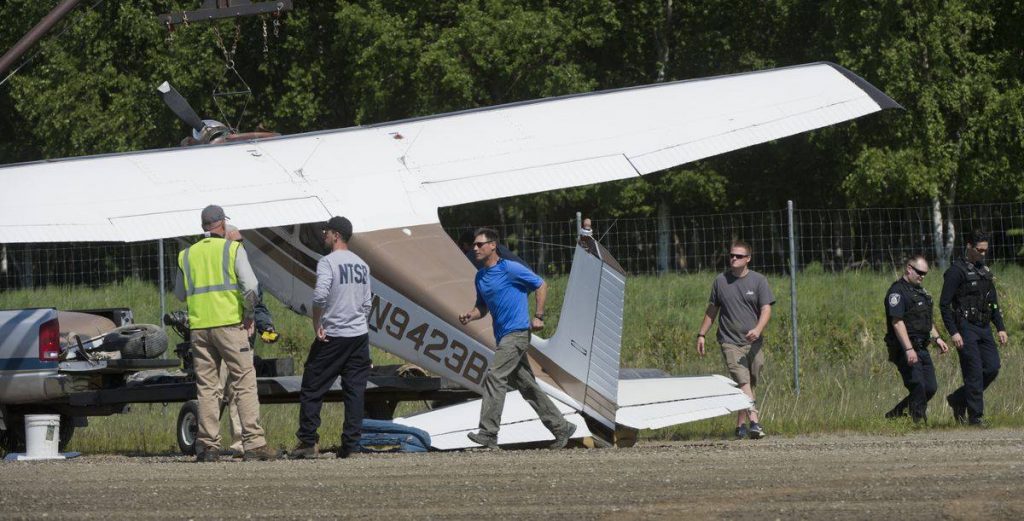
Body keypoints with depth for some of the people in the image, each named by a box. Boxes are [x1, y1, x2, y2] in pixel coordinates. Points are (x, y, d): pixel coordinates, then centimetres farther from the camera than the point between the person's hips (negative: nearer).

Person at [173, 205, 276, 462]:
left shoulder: (187, 255, 11)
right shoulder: (233, 249, 0)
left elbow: (180, 294, 17)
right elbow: (250, 286, -10)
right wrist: (249, 313, 3)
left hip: (199, 327, 4)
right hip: (229, 323, -4)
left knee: (206, 387, 7)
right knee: (245, 383, -3)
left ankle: (208, 445, 3)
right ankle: (254, 443, -10)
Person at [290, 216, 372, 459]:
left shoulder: (328, 262, -11)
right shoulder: (362, 265, 11)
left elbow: (320, 296, -24)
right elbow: (367, 303, 15)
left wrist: (316, 325, -14)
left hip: (332, 338, -6)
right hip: (360, 335, 6)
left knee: (312, 389, 3)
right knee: (355, 391, 7)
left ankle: (308, 442, 1)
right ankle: (350, 444, 4)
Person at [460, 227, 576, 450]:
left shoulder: (510, 269, -9)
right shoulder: (480, 276, 14)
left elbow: (541, 285, -3)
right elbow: (483, 307, 23)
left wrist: (538, 316, -8)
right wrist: (469, 315, 1)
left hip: (517, 333, -9)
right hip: (503, 337, 9)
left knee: (494, 376, -19)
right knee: (527, 387, 11)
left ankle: (488, 433, -22)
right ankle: (561, 428, 19)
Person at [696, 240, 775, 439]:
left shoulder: (758, 281, 3)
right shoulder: (720, 281, 8)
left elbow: (766, 309, -4)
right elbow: (712, 310, 19)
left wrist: (758, 329, -22)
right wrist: (701, 334, 17)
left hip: (753, 343, 1)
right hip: (730, 342, -1)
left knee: (749, 385, 6)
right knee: (743, 382, -16)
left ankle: (740, 425, 19)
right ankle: (754, 423, -26)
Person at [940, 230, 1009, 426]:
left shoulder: (985, 271, 16)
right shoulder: (956, 271, -8)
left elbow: (993, 303, 23)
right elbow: (944, 304, -12)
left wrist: (1001, 328, 13)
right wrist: (953, 332, -18)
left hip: (984, 329, 7)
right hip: (966, 329, -7)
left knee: (992, 368, 0)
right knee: (974, 372, -9)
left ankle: (958, 399, 17)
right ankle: (975, 417, -2)